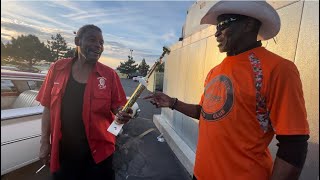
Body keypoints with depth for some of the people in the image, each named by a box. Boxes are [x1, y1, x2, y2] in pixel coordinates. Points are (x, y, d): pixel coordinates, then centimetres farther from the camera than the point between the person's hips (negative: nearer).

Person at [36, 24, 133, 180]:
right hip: (62, 151, 2)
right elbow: (48, 108, 3)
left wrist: (122, 114, -25)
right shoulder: (58, 68, -2)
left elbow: (117, 106, -3)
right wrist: (44, 142, 3)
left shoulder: (109, 74, -7)